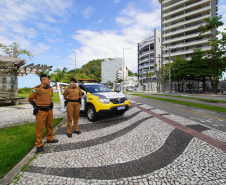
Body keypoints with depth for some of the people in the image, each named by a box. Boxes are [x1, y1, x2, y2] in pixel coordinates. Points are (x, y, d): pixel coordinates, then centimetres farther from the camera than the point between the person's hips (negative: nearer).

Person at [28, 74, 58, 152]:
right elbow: (30, 99, -4)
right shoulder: (37, 89, -15)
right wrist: (36, 105, 10)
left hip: (49, 110, 7)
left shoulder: (50, 88, 5)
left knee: (50, 126, 19)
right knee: (40, 128, 3)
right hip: (41, 111, -6)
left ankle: (50, 138, 37)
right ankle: (39, 144, 17)